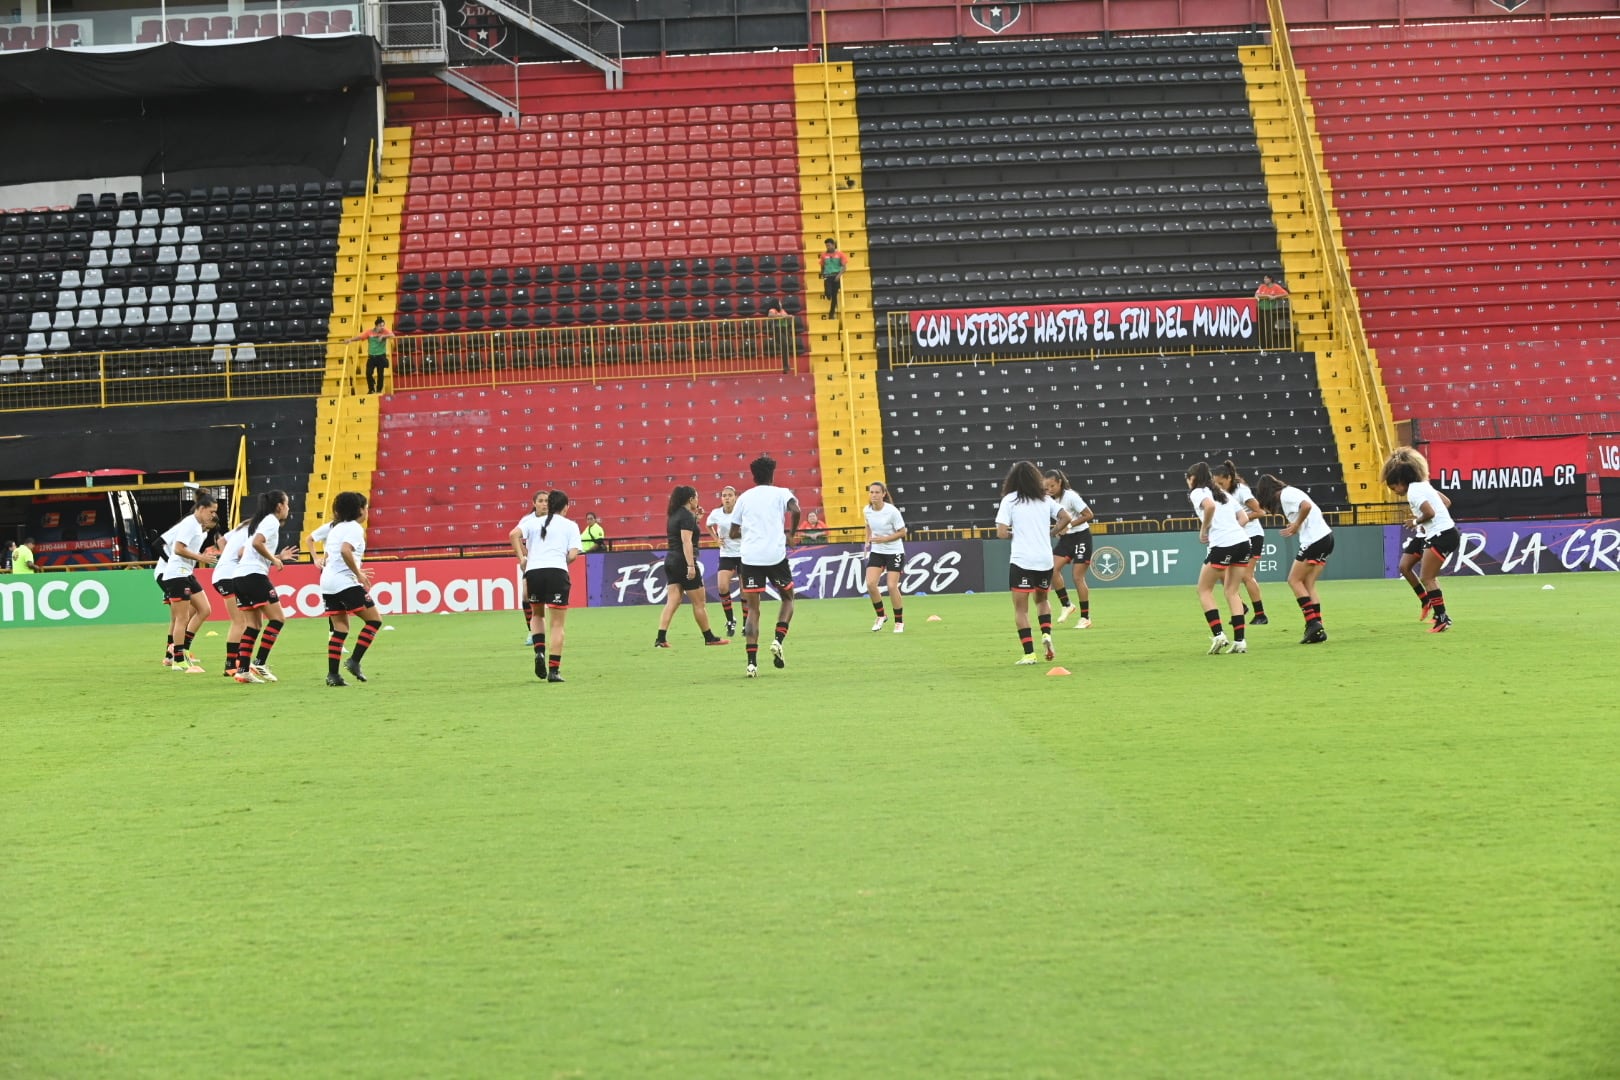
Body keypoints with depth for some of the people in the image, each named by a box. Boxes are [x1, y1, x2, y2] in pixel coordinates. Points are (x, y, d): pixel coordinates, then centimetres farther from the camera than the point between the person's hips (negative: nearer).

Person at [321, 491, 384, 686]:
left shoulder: (336, 528, 20)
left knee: (340, 629, 10)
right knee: (374, 619, -1)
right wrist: (358, 574, -16)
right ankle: (354, 661, -7)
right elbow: (345, 550, -24)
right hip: (345, 583, -9)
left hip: (327, 583, 9)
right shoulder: (355, 528, -7)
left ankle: (332, 674, 3)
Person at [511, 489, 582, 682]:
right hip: (557, 571, -2)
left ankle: (539, 651, 3)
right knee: (557, 624, 2)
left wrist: (521, 558, 2)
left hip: (533, 571, 3)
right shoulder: (571, 526, 12)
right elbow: (573, 554, -1)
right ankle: (554, 670, -4)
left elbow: (514, 534, -2)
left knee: (537, 614, 26)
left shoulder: (533, 522, 17)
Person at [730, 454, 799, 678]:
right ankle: (778, 640, -3)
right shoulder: (780, 493, 5)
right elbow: (795, 510, -17)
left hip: (750, 557, 2)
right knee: (788, 599, 19)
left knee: (752, 609, 4)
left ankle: (752, 661, -7)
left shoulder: (744, 497, 13)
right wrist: (791, 534, -2)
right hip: (776, 555, -2)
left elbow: (734, 533, 14)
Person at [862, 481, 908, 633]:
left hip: (894, 552, -4)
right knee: (870, 583, -11)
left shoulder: (892, 511, -20)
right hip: (876, 551, 5)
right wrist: (868, 542, 6)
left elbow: (902, 532, -13)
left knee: (892, 587, -9)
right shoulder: (866, 510, -4)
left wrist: (884, 539, -23)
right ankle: (881, 616, 10)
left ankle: (899, 622, 10)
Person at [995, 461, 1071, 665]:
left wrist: (1013, 535, 10)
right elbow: (1065, 518, 1)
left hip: (1022, 561, -4)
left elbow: (1001, 532, -11)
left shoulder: (1009, 500, -3)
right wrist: (1049, 533, 13)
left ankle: (1029, 653, -6)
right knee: (1042, 599, 26)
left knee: (1021, 608, 2)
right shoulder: (1045, 499, 9)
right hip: (1045, 559, 4)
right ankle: (1046, 634, 4)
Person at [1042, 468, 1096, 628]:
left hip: (1081, 537, -6)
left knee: (1077, 576, -6)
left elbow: (1089, 515, -17)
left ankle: (1085, 617, 3)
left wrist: (1069, 526, -20)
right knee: (1052, 569, -13)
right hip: (1066, 538, 6)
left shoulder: (1071, 496, -18)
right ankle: (1065, 605, -1)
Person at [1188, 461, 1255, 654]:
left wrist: (1203, 530, -9)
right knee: (1231, 591, 14)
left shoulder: (1197, 493, 2)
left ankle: (1218, 635, -4)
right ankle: (1239, 641, 6)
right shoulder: (1222, 492, 24)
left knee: (1204, 590, 9)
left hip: (1222, 545, -7)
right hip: (1242, 541, 7)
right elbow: (1244, 517, 19)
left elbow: (1209, 505, -21)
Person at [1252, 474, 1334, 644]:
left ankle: (1313, 623, -6)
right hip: (1325, 537, 9)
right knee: (1308, 585, 9)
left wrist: (1296, 525, -10)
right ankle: (1317, 629, 4)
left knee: (1294, 580, 0)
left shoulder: (1286, 494, -8)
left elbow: (1306, 506, -24)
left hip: (1314, 540, -9)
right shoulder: (1289, 493, 20)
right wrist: (1295, 528, 7)